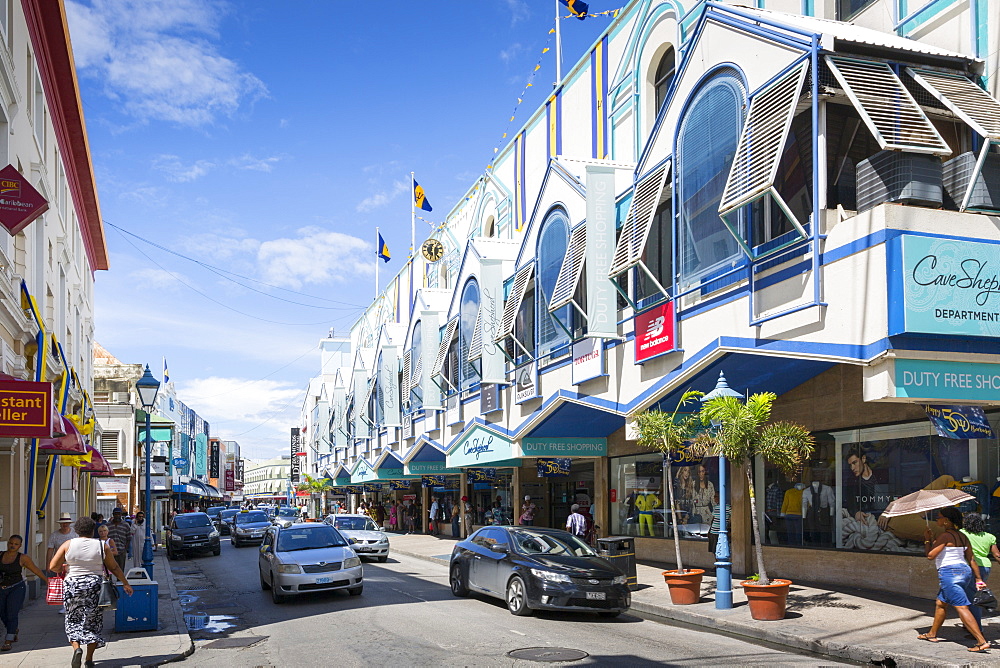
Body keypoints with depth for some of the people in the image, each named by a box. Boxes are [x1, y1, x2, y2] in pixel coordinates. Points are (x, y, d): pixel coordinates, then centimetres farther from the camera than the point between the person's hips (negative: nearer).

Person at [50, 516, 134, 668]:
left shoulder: (68, 545, -2)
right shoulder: (101, 546, -2)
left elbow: (53, 566, -2)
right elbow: (114, 567, 4)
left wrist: (64, 568, 20)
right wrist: (125, 583, 15)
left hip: (72, 586, 0)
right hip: (95, 587, 0)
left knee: (73, 621, 12)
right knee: (93, 622, 9)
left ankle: (77, 648, -13)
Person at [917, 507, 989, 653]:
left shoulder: (945, 536, -14)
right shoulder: (962, 536, 12)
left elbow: (930, 555, -15)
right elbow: (971, 559, 11)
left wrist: (927, 539, -1)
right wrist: (979, 579, 12)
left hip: (950, 573, -10)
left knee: (962, 608, -11)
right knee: (940, 603, 22)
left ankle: (982, 642, -16)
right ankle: (932, 634, 33)